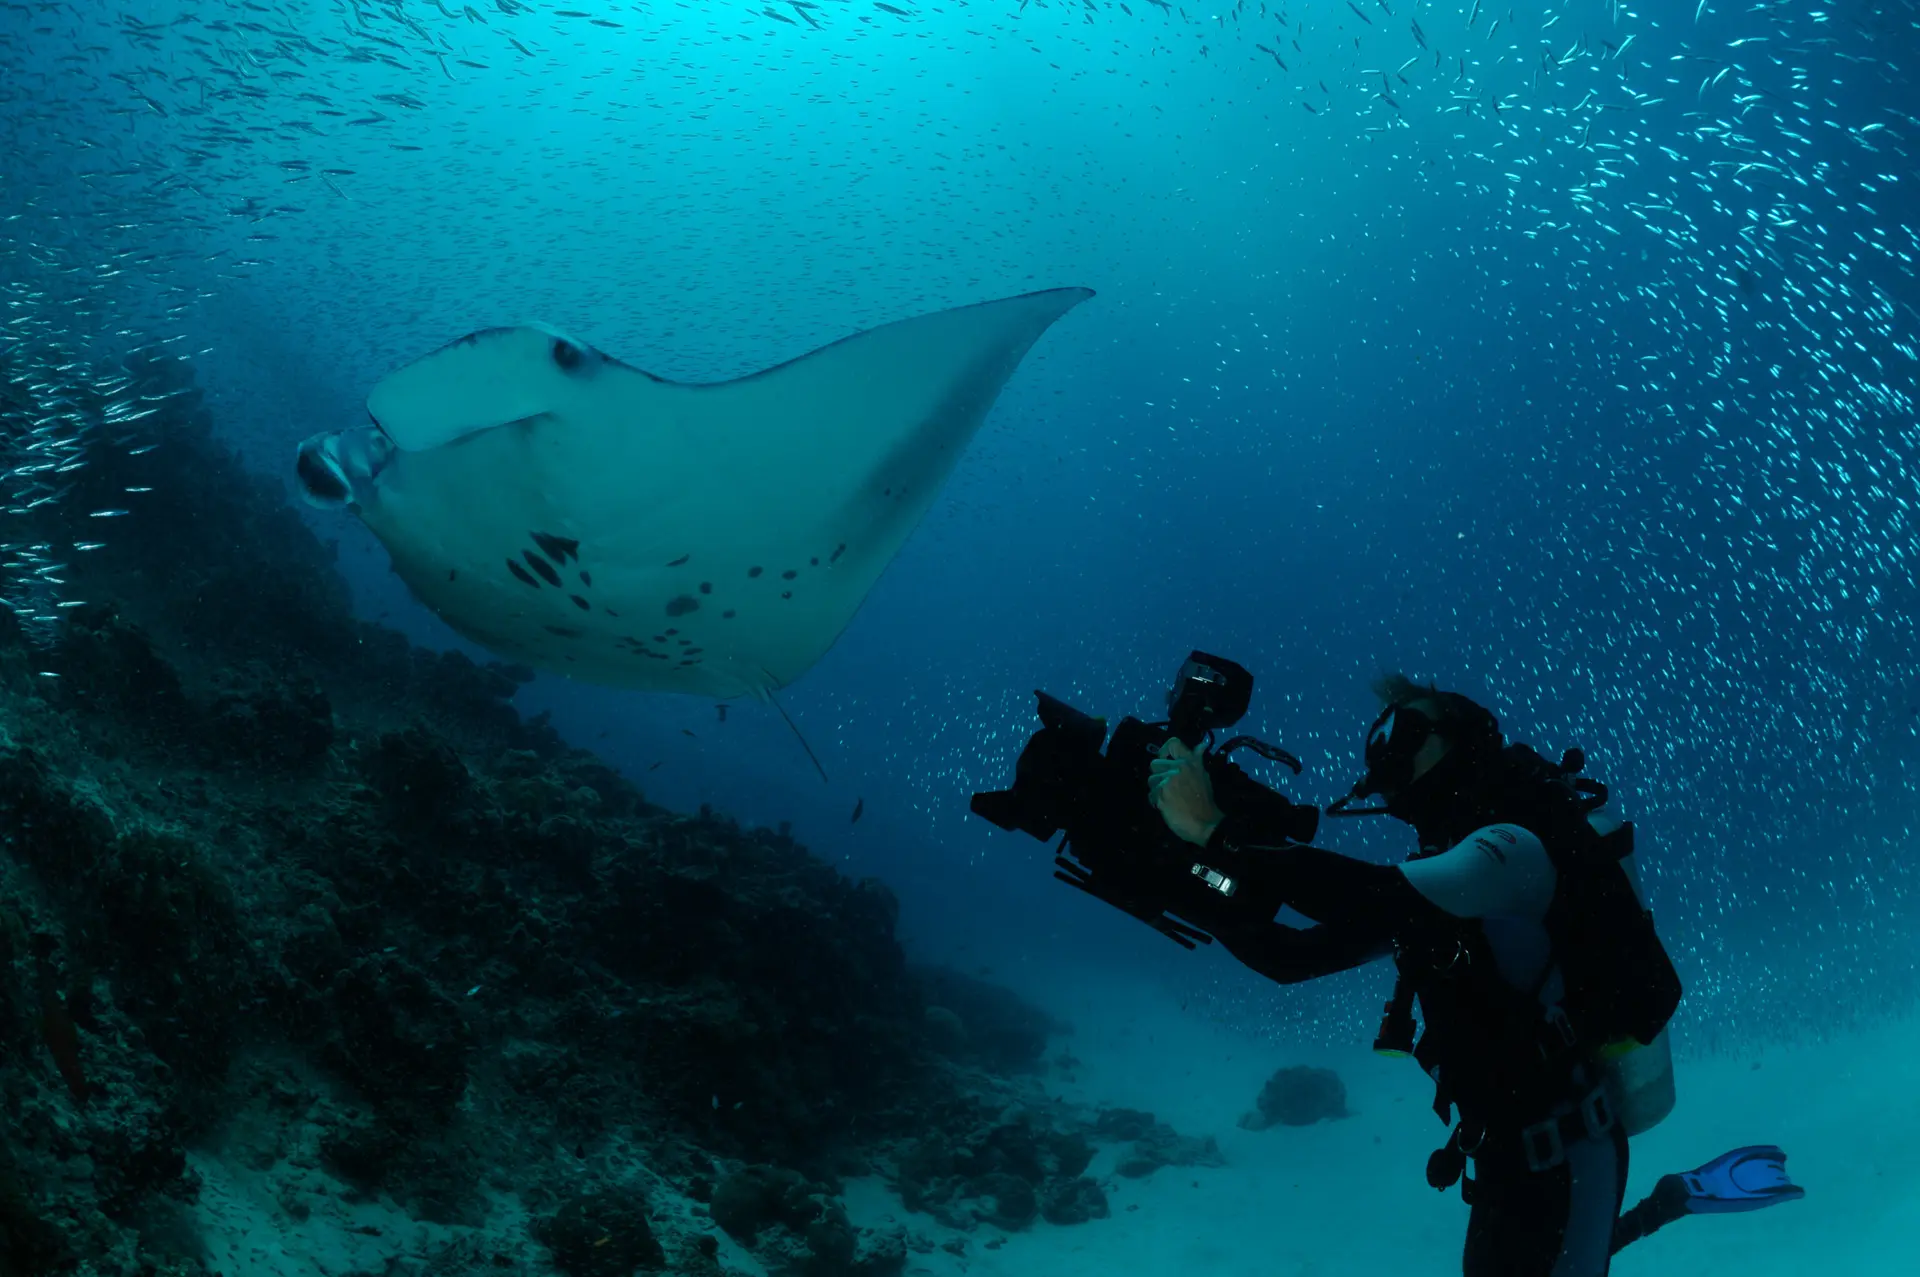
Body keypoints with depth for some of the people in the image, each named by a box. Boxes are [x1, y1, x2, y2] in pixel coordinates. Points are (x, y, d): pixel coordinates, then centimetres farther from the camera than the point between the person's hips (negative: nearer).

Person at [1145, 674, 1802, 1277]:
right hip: (1508, 1149, 9)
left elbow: (1371, 898, -39)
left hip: (1563, 1156, -9)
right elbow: (1293, 955, 4)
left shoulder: (1521, 847, -22)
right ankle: (1675, 1199, 33)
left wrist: (1213, 829, -38)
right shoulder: (1433, 878, 6)